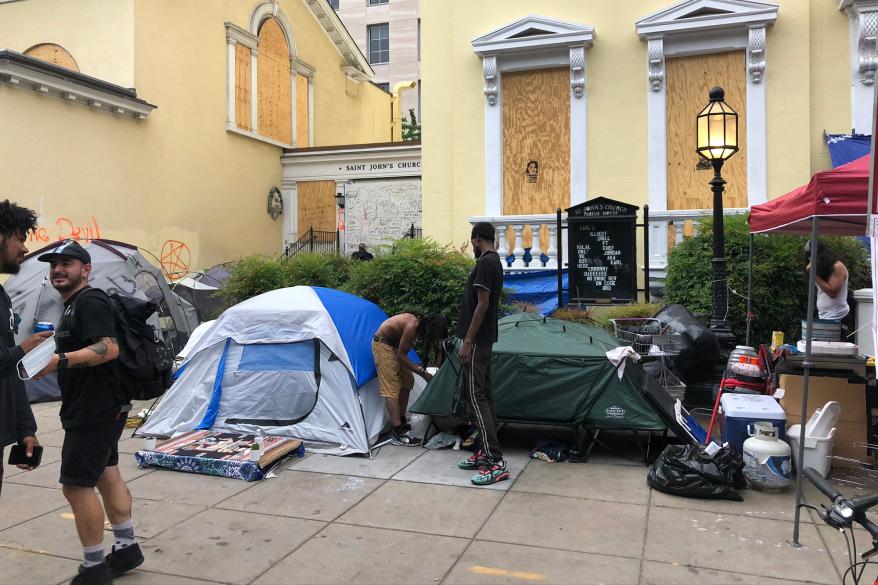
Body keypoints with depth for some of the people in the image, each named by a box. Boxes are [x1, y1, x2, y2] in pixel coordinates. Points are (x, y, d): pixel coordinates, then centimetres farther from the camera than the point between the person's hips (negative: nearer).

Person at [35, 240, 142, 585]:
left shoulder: (89, 301, -17)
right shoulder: (73, 305, 15)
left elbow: (109, 348, -31)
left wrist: (61, 361, -40)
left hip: (95, 411, -11)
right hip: (98, 409, 11)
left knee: (77, 485, -5)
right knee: (107, 476, 16)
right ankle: (126, 548, 27)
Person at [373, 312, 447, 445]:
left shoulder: (422, 323, -5)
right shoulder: (413, 326, -30)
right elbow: (401, 356, -25)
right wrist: (422, 372, -22)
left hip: (393, 344, 10)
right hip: (382, 344, -10)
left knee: (407, 382, 12)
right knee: (392, 388, -14)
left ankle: (401, 423, 20)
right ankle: (397, 434, -15)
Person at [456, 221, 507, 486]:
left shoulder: (485, 262, -16)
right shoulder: (495, 262, 15)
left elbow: (482, 305, -21)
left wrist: (467, 341, -20)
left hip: (477, 340, -10)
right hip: (486, 339, 10)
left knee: (476, 396, -10)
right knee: (484, 394, 12)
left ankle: (496, 462, -10)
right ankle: (486, 452, 18)